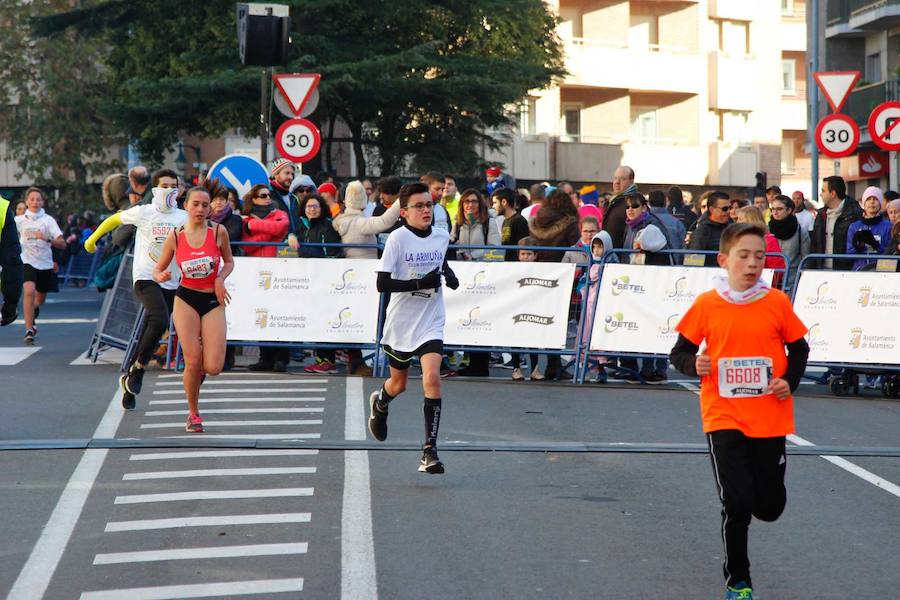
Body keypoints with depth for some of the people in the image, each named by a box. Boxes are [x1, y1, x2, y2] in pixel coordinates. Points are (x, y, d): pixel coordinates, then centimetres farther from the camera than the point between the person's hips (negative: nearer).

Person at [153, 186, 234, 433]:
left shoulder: (218, 231, -4)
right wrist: (161, 276, -17)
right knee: (193, 362, -7)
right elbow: (158, 269, 6)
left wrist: (220, 278, -9)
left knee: (213, 367, -10)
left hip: (213, 301, 0)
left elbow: (229, 261, 11)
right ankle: (193, 414, 14)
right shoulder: (175, 237, -3)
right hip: (186, 300, 0)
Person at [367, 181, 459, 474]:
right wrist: (420, 283, -27)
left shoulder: (442, 237, 2)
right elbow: (382, 284, -18)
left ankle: (430, 451, -15)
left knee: (432, 378, -19)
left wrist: (449, 275, 4)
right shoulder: (398, 238, -13)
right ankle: (380, 404, 55)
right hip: (401, 321, -2)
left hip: (431, 323, 2)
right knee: (399, 384, 16)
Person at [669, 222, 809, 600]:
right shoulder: (706, 305, -4)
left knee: (770, 505, 5)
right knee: (736, 503, -7)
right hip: (724, 417, -2)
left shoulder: (777, 303, -2)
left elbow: (799, 348, 10)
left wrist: (789, 381, -6)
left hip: (769, 419, 2)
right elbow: (680, 351, 5)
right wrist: (694, 364, -17)